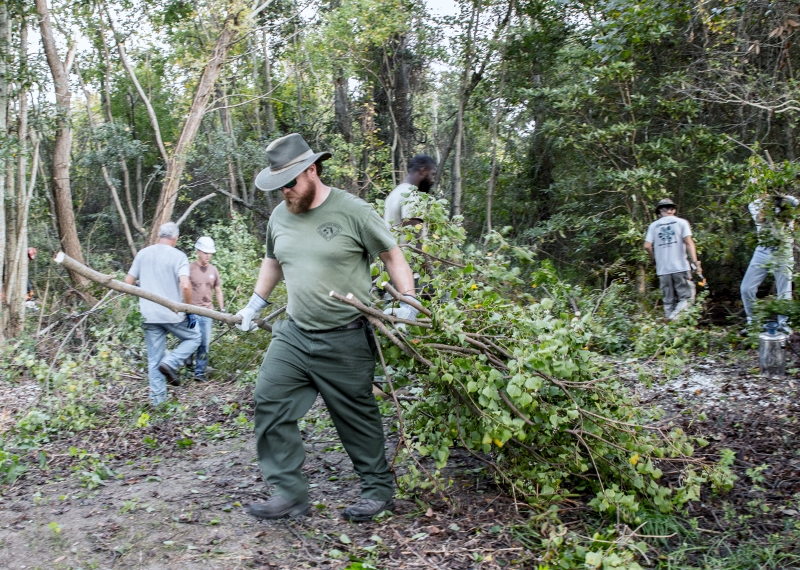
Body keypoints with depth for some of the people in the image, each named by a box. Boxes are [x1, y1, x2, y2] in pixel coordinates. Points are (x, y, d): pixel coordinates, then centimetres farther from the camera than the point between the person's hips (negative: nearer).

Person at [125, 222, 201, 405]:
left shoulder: (142, 254, 6)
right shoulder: (178, 256, -8)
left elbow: (128, 282, 8)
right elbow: (185, 285, -20)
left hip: (148, 315, 4)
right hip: (172, 314, -4)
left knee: (154, 359, 11)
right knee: (193, 337, 18)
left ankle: (158, 399, 11)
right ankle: (170, 363, -4)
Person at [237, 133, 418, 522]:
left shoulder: (353, 211, -10)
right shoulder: (280, 217, 8)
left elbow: (392, 256, -3)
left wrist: (408, 301, -13)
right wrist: (255, 304, 24)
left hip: (345, 341, -5)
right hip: (293, 334, 6)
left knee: (357, 417, 5)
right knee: (269, 402, -5)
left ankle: (379, 489, 25)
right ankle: (289, 493, 5)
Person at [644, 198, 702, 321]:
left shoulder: (653, 226, 9)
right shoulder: (681, 222, 4)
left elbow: (647, 246, 0)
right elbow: (689, 243, -7)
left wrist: (654, 260, 17)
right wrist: (695, 262, -10)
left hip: (662, 269, 3)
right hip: (681, 267, -2)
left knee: (669, 301, 9)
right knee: (686, 297, 0)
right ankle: (675, 317, -24)